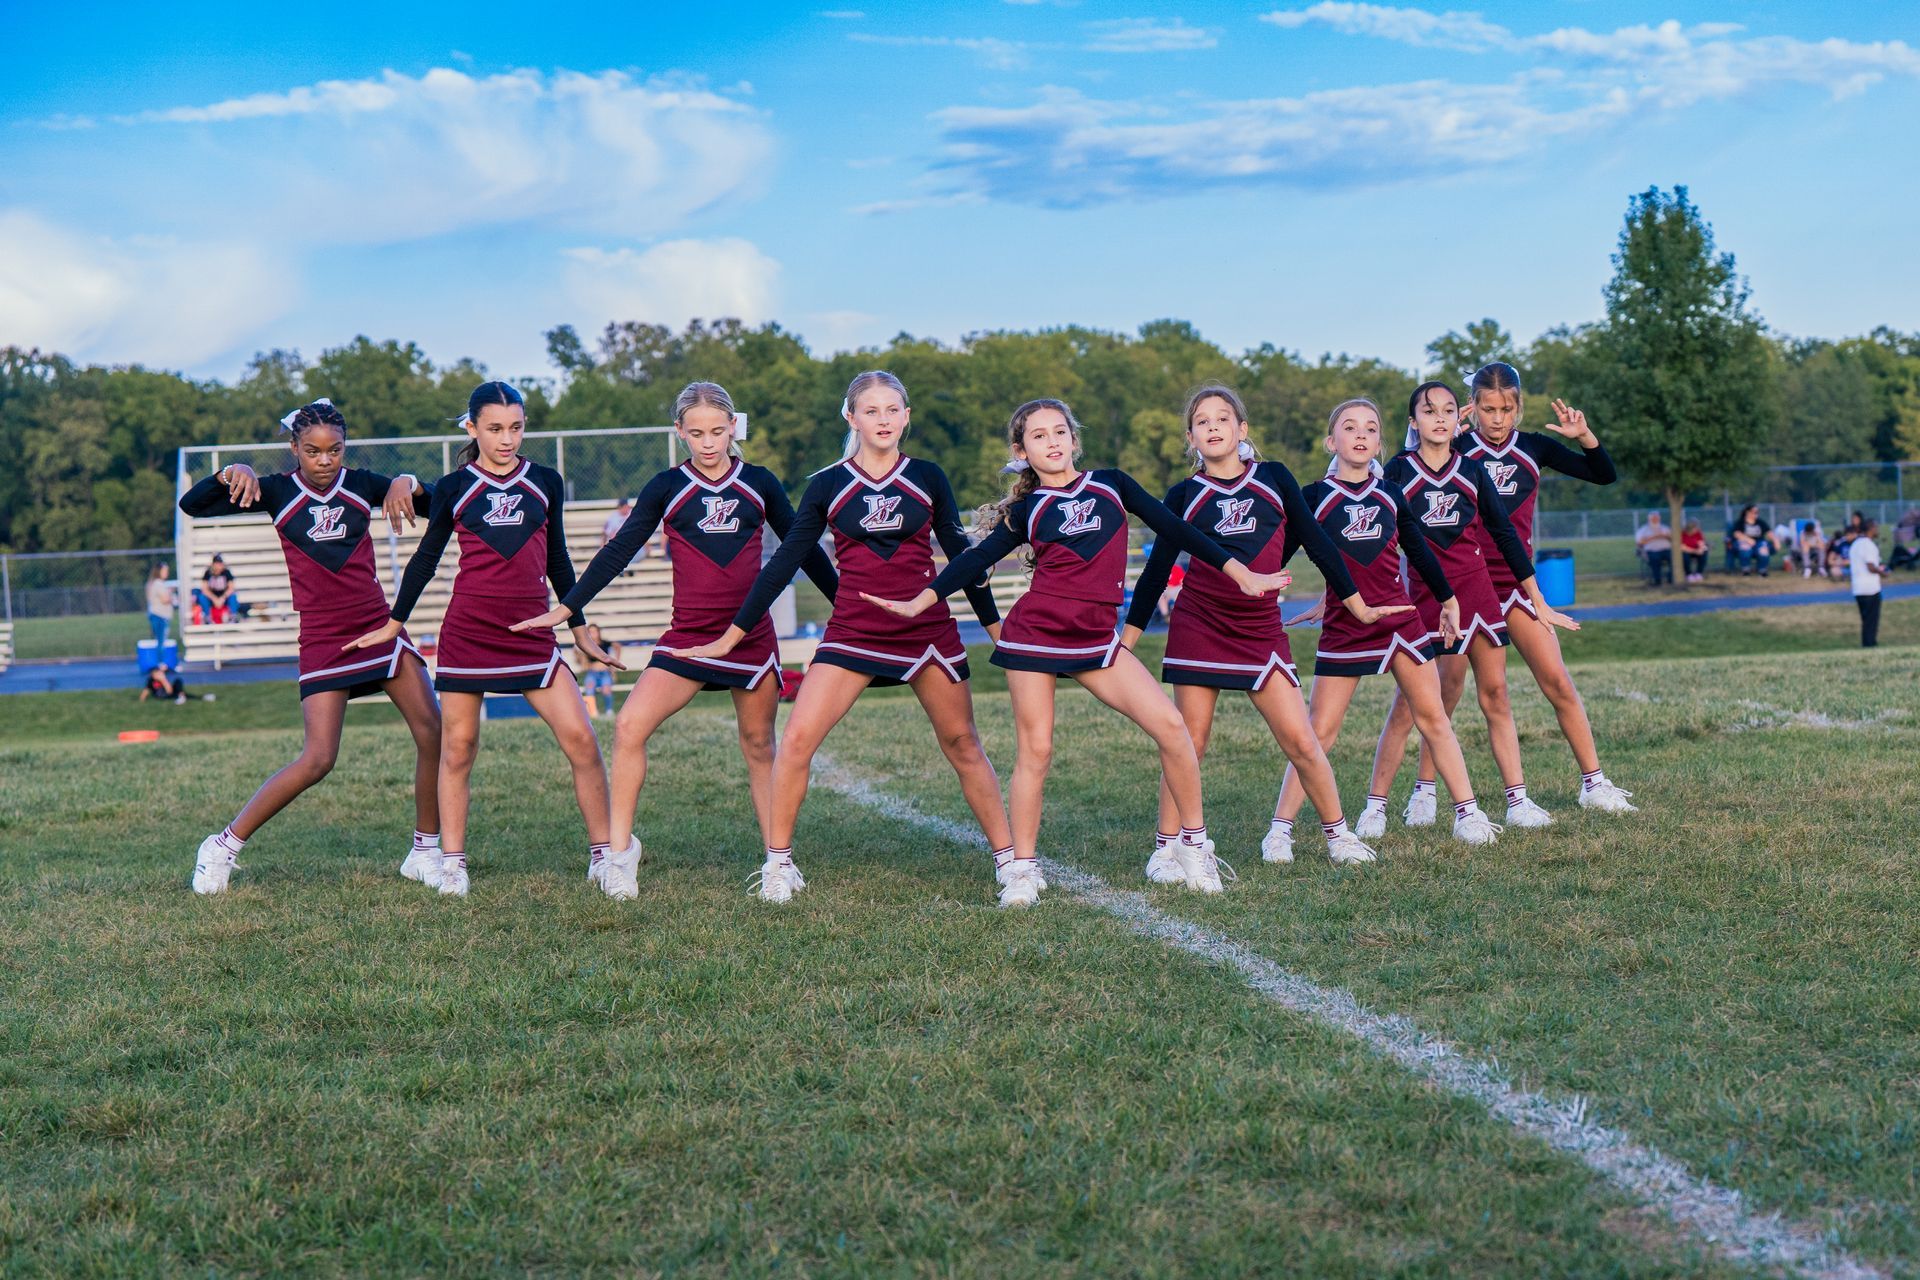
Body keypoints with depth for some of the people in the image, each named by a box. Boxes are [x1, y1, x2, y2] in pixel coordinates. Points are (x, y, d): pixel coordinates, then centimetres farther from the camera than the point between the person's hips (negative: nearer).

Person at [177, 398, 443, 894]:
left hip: (379, 625, 4)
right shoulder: (278, 491, -2)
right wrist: (230, 474, -27)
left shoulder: (359, 484, 5)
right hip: (322, 639, -3)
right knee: (318, 759, -13)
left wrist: (408, 483, -17)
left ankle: (426, 853, 6)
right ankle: (223, 846, 0)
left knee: (433, 731, -8)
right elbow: (192, 505, -8)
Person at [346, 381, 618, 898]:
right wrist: (392, 625, 13)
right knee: (458, 747, 2)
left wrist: (580, 629, 18)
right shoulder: (453, 488, 3)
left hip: (531, 633, 1)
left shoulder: (546, 483, 8)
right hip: (467, 631, -1)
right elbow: (426, 558, 12)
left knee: (581, 740, -7)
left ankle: (604, 855, 4)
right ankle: (452, 864, 11)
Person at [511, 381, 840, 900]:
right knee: (630, 726, -16)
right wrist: (565, 609, -5)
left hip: (753, 635, 1)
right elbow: (619, 551, 2)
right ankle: (620, 849, -5)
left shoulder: (759, 483, 5)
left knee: (760, 748, 7)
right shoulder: (667, 487, 2)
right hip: (689, 637, -1)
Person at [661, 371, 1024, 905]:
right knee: (796, 739, -13)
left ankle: (1010, 861, 18)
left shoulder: (927, 478, 2)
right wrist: (731, 635, 2)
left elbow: (959, 553, 10)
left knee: (962, 745, 7)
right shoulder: (828, 485, 1)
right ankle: (778, 864, -1)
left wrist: (996, 625, 13)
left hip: (928, 631, 0)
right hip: (852, 634, 0)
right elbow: (785, 561, 3)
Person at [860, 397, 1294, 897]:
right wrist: (918, 602, -7)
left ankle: (1194, 845, 4)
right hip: (1035, 631, -1)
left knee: (1170, 726, -10)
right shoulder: (1027, 510, 8)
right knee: (1034, 751, -3)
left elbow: (1174, 530, 12)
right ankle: (1023, 869, 8)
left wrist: (1240, 573, 10)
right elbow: (977, 560, 5)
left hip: (1097, 637, 2)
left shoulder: (1110, 484, 12)